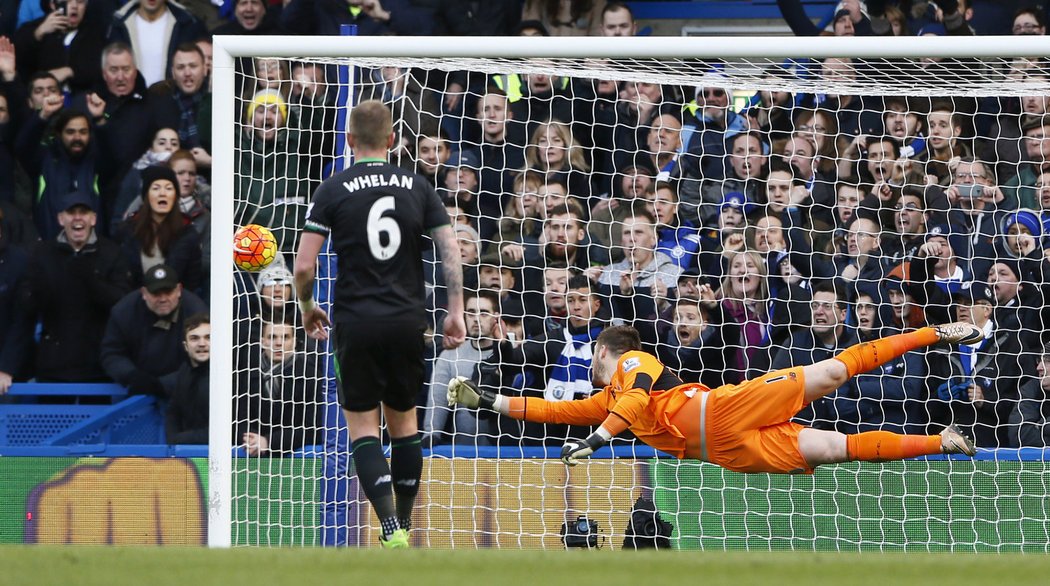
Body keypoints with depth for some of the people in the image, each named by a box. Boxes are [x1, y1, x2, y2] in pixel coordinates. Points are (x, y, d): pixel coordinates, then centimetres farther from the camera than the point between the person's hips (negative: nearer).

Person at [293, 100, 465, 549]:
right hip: (408, 320, 3)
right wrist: (456, 312, 5)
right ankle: (404, 526, 20)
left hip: (356, 322, -3)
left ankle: (391, 528, -14)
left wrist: (307, 308, 11)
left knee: (362, 425, 2)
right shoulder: (417, 187, 5)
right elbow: (451, 251, -1)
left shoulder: (334, 190, -3)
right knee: (403, 419, 17)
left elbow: (304, 266, -7)